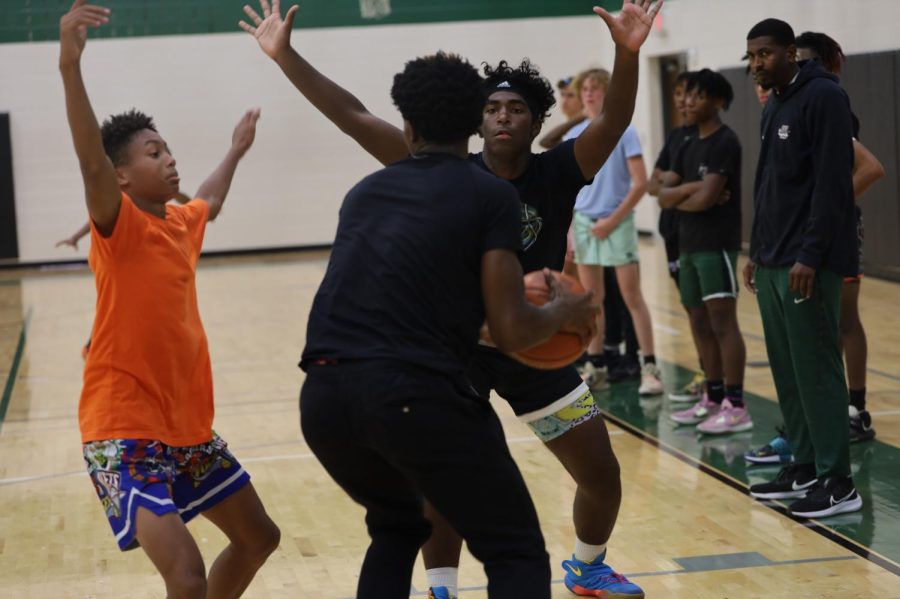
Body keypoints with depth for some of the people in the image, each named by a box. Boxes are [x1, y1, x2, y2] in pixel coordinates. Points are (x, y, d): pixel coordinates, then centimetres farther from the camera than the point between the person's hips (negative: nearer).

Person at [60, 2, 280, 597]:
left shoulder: (181, 224, 8)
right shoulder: (120, 227, -14)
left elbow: (209, 203, 33)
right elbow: (91, 164, -34)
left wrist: (236, 152, 47)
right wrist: (71, 66, -47)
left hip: (189, 426, 9)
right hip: (126, 432, -9)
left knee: (259, 536, 20)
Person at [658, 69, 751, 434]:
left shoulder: (725, 143, -10)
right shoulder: (688, 148, 16)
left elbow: (706, 198, -19)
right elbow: (664, 196, 7)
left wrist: (678, 198, -1)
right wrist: (691, 189, -11)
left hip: (717, 245, -9)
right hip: (689, 245, 9)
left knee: (723, 322, -11)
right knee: (700, 324, 11)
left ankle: (736, 407, -12)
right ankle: (714, 398, 20)